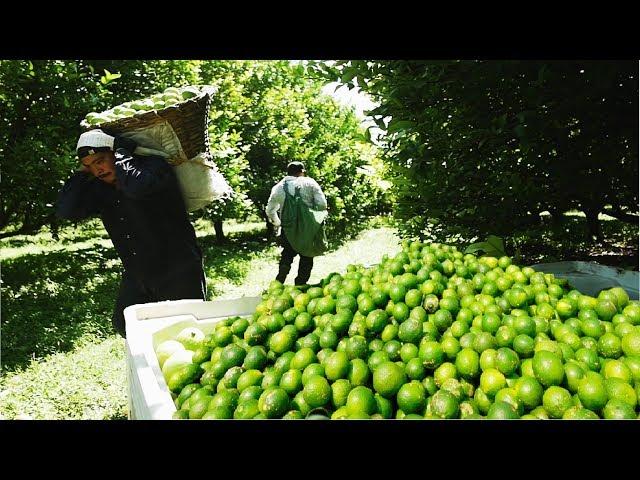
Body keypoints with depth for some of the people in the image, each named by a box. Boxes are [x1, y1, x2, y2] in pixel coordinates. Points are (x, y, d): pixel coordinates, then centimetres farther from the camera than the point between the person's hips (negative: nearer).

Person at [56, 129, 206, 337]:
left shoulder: (153, 166, -15)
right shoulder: (99, 188, 5)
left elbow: (136, 186, -38)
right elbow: (66, 210, -6)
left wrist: (121, 154, -21)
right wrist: (83, 172, -8)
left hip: (179, 271, -7)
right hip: (137, 276, 7)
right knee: (123, 324, 16)